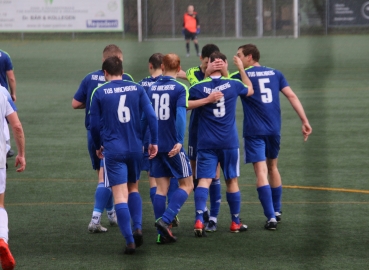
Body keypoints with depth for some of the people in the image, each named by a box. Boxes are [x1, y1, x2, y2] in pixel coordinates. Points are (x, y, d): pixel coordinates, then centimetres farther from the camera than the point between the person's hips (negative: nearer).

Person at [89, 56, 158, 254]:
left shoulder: (99, 93, -1)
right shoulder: (136, 89, 4)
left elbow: (94, 125, 1)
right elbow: (151, 116, -3)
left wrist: (98, 146, 17)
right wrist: (153, 141, 6)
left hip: (113, 150, -3)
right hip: (136, 148, 3)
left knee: (120, 195, -4)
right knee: (133, 189, 22)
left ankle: (130, 241, -12)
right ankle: (138, 228, 3)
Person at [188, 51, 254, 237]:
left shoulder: (198, 88, -6)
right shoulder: (233, 85, -2)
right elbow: (250, 90, 20)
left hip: (206, 143, -1)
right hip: (229, 142, 1)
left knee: (204, 180, -5)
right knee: (232, 180, 12)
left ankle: (199, 219, -24)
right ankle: (235, 222, 22)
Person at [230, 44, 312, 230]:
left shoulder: (241, 76, -2)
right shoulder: (275, 74, 10)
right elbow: (292, 96, 3)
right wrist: (305, 121, 2)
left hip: (254, 131, -5)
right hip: (274, 129, 5)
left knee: (261, 172, -7)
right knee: (272, 167, 22)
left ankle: (271, 216, -16)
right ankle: (277, 211, 33)